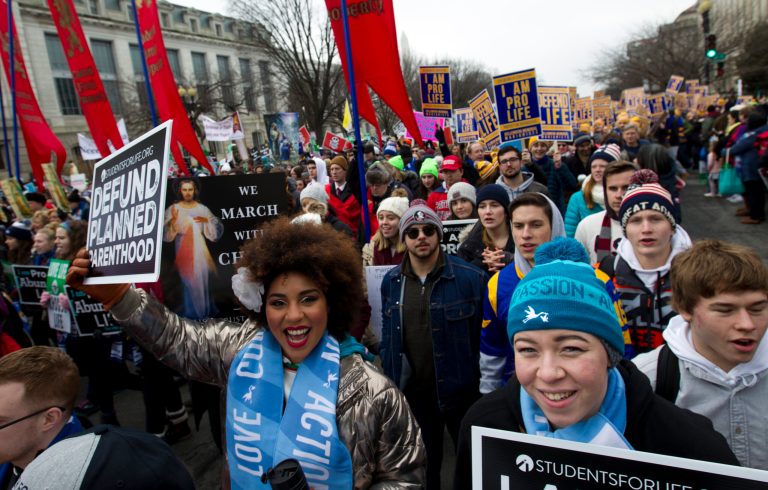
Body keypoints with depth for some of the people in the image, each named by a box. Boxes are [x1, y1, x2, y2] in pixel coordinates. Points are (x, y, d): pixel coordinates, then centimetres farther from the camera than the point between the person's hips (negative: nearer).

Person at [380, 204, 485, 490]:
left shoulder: (471, 277, -13)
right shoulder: (390, 282, -1)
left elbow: (483, 334, -9)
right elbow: (387, 336, 6)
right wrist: (390, 380, 5)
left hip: (461, 391, -3)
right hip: (413, 393, 3)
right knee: (424, 464, 23)